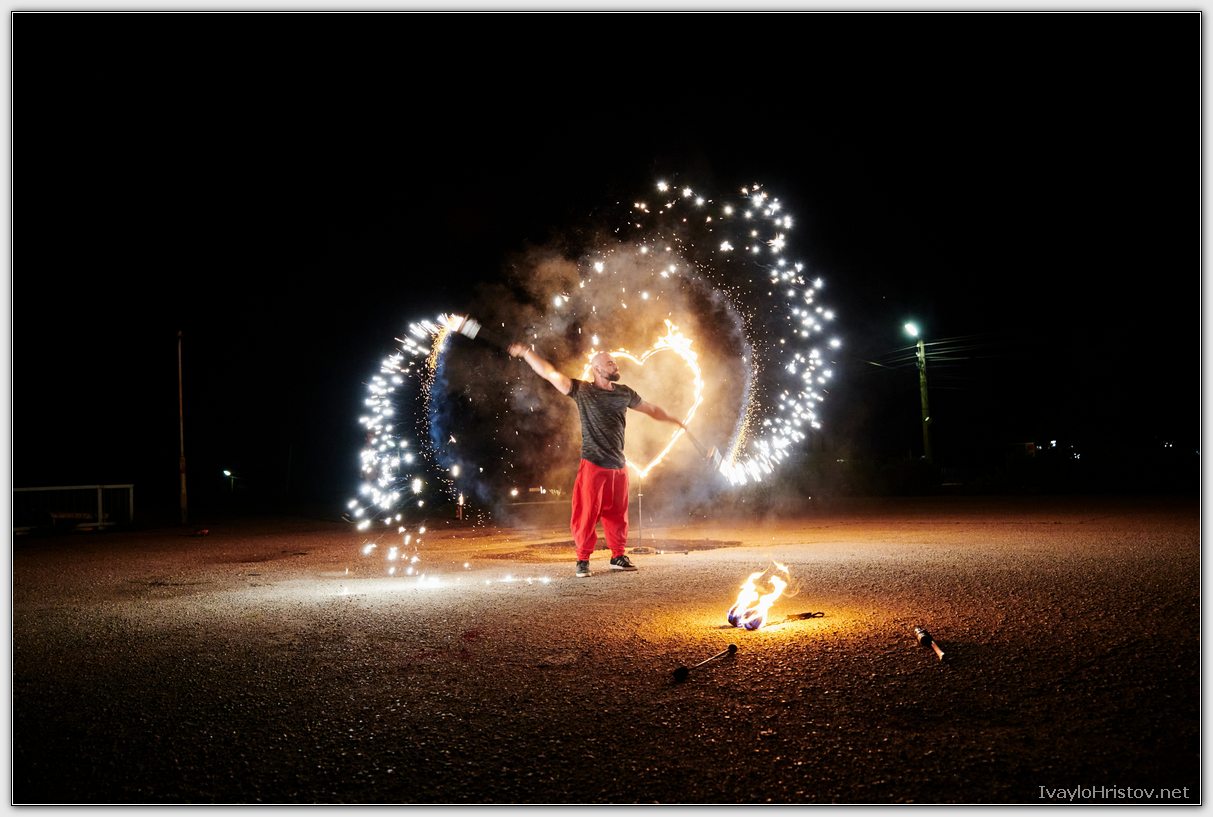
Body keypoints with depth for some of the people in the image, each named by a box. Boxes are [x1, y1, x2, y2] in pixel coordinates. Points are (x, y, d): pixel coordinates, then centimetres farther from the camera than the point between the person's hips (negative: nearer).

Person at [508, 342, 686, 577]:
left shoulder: (624, 393, 9)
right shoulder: (582, 391, -4)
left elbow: (651, 409, 23)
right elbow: (549, 373, -11)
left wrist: (676, 421, 29)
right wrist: (527, 353, -18)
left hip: (618, 466, 4)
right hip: (593, 465, -4)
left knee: (617, 514, 11)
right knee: (586, 513, -3)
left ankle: (618, 556, 25)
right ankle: (583, 560, 10)